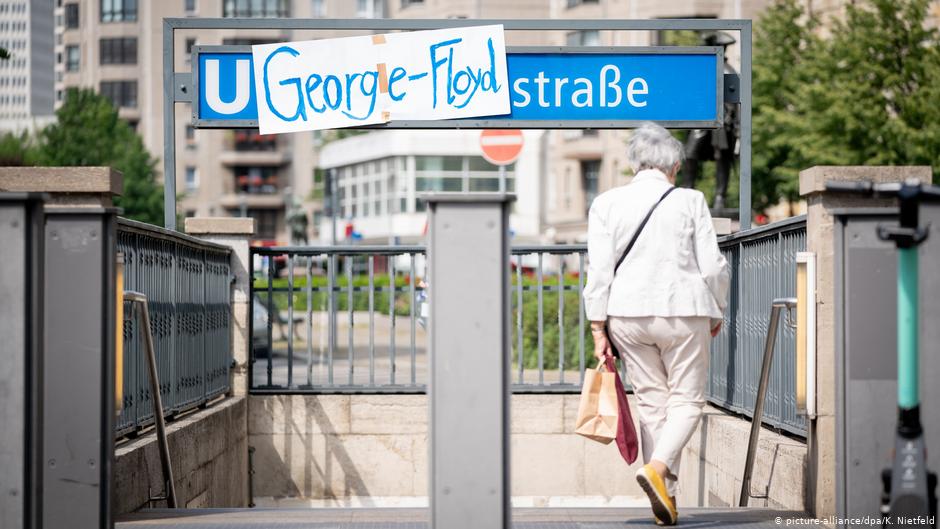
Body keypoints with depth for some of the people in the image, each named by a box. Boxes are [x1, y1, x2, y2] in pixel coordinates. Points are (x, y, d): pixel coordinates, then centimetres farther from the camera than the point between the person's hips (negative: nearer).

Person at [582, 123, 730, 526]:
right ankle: (658, 467, -18)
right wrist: (716, 312, 14)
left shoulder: (606, 203, 2)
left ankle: (666, 494, 10)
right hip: (682, 312, -3)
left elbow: (599, 270, -1)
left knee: (651, 401, 11)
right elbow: (712, 266, -1)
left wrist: (598, 328, 2)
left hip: (627, 315, 3)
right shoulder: (690, 201, -3)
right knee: (687, 399, 7)